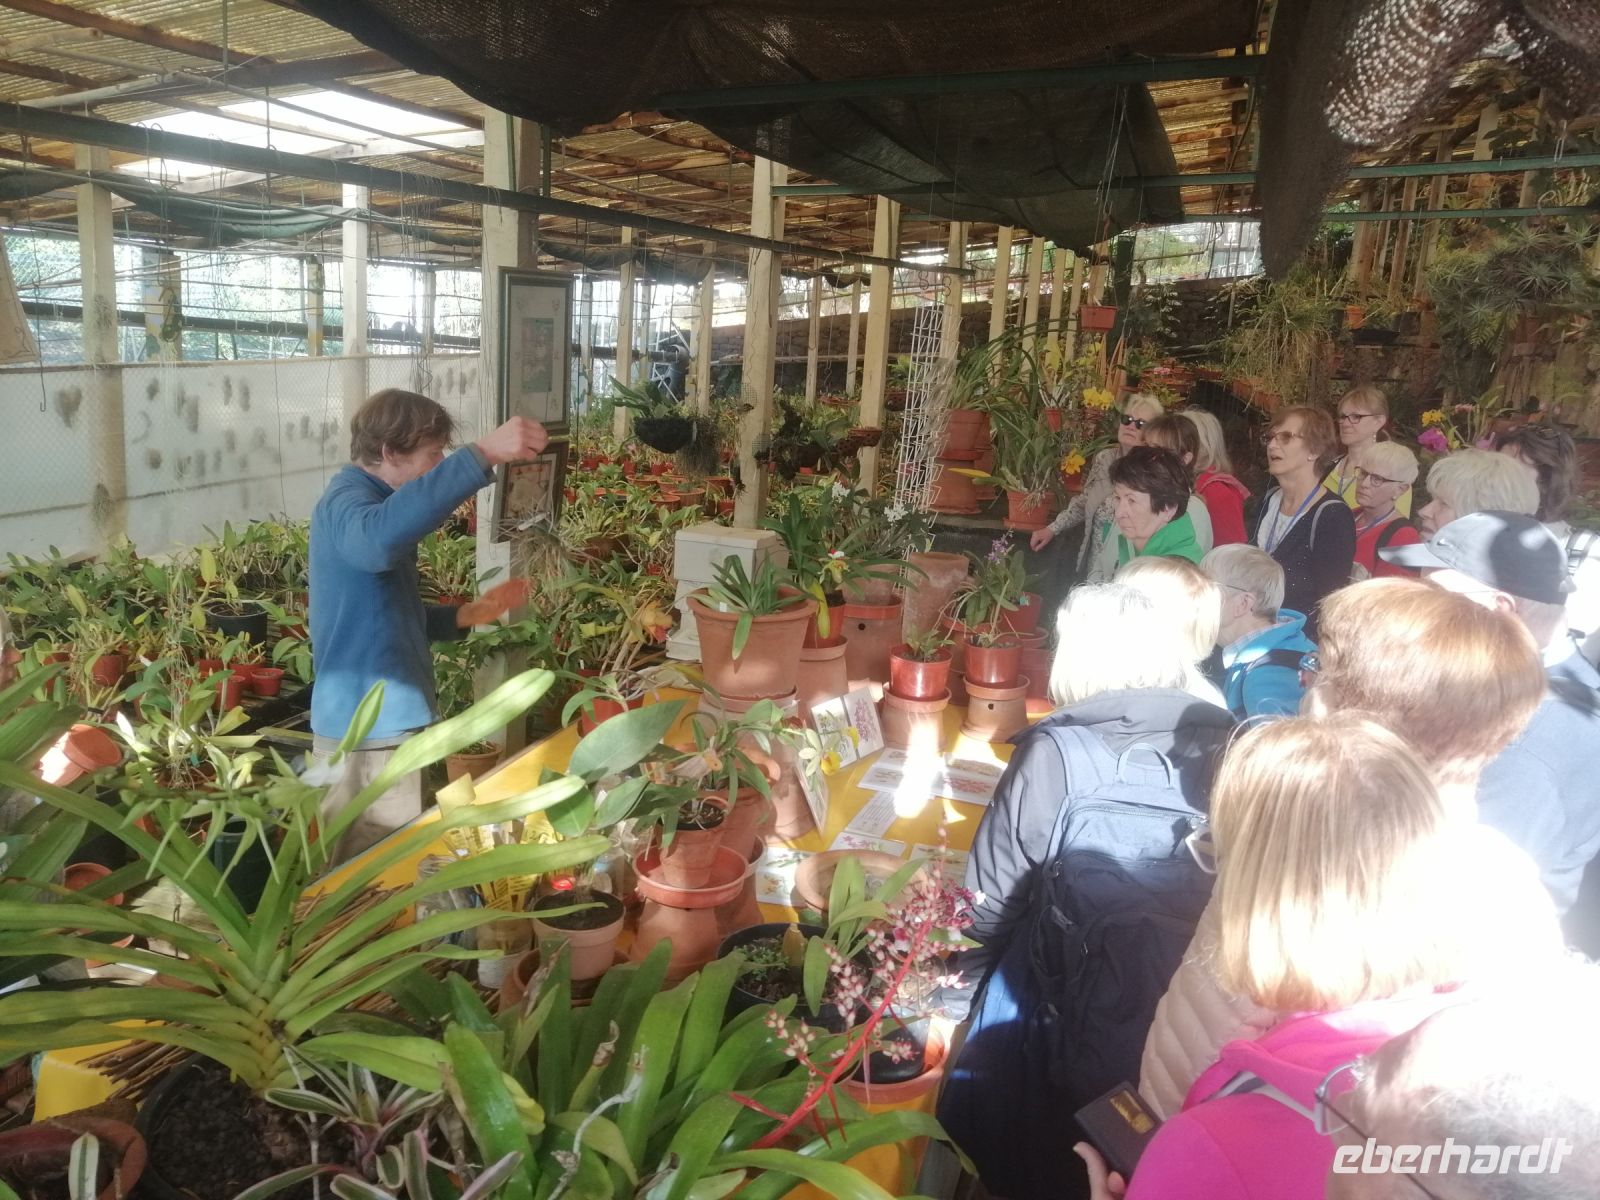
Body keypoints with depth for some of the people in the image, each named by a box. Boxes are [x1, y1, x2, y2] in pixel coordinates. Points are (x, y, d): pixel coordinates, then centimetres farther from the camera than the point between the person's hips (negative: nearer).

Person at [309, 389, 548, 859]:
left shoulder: (366, 501, 15)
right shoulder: (347, 501, -17)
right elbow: (375, 540, -45)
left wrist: (467, 615, 6)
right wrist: (482, 455, -49)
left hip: (381, 716, 10)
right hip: (368, 726, -10)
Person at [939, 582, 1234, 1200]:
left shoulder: (1059, 753, -19)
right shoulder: (1223, 748, -10)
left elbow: (989, 901, -13)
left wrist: (958, 979, 6)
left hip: (1065, 1019, -4)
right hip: (1187, 1028, 4)